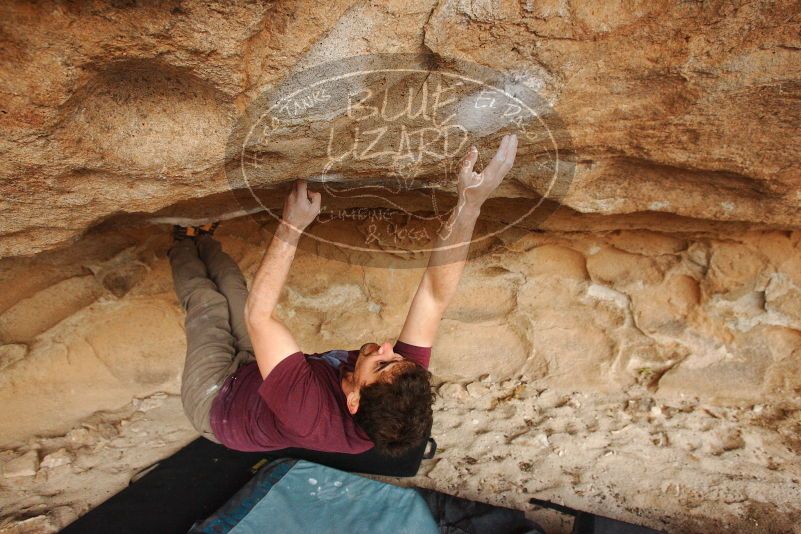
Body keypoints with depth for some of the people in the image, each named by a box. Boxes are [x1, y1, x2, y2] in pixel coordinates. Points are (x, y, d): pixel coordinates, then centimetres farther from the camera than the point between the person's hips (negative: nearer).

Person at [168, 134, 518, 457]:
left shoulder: (309, 412, -50)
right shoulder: (404, 391, -36)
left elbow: (258, 314, -46)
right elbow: (436, 296, -39)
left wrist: (291, 227, -45)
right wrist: (470, 204, -49)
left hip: (214, 398, -4)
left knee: (207, 300, 11)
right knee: (234, 289, 16)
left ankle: (184, 247, 45)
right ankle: (202, 243, 48)